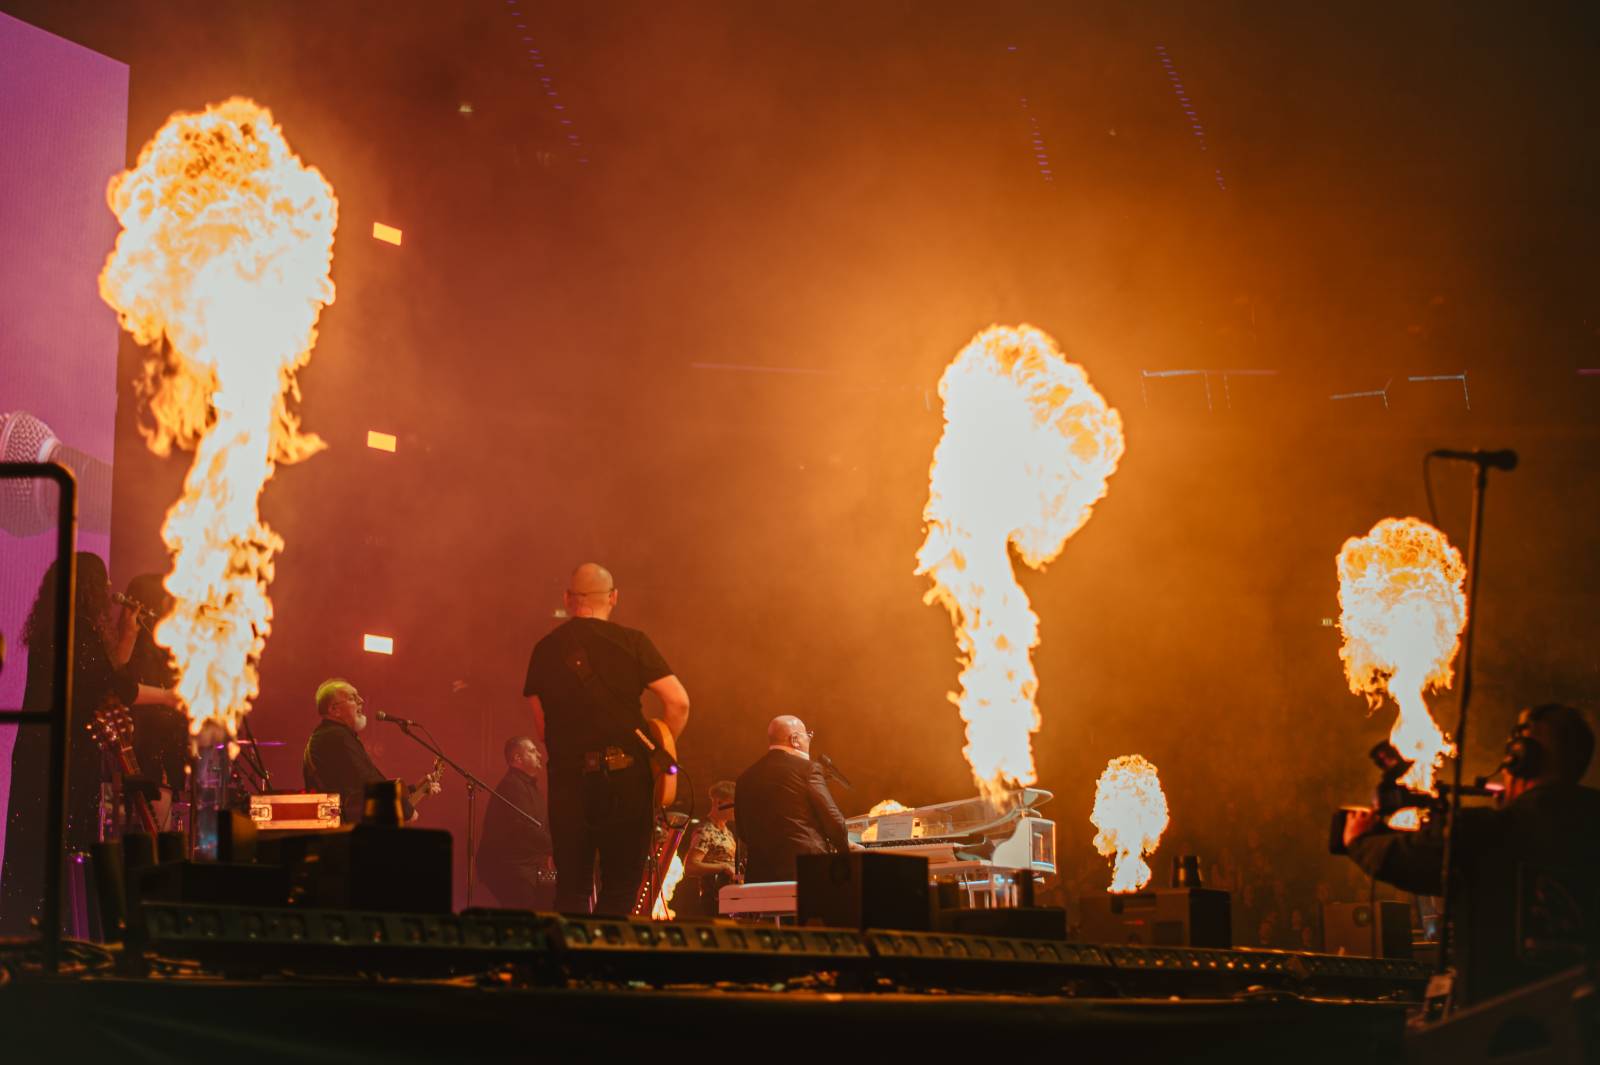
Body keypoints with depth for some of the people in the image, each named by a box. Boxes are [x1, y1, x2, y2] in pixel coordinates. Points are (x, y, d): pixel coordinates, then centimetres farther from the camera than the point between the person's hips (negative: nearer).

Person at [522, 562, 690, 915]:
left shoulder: (545, 650, 6)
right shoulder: (631, 642, -2)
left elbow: (541, 730, 6)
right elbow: (678, 701, -8)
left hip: (568, 778, 2)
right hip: (626, 777, -2)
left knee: (571, 890, 9)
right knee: (622, 888, 4)